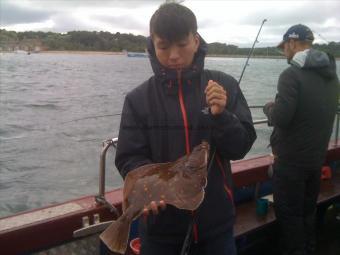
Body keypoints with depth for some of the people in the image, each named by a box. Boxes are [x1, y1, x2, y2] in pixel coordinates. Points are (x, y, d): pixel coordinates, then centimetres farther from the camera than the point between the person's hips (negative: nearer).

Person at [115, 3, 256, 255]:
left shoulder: (224, 86, -5)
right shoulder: (138, 99, -5)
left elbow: (240, 148, -5)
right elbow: (130, 158, -6)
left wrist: (221, 115, -22)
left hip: (216, 220, 1)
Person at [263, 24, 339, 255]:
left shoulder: (292, 74, -18)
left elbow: (280, 118, -24)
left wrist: (269, 107, -2)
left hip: (291, 160, -8)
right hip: (317, 157, 8)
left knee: (289, 215, 5)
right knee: (308, 212, 21)